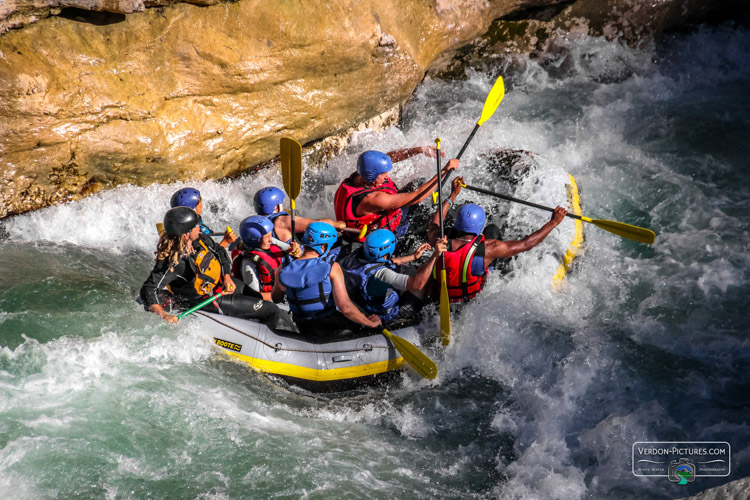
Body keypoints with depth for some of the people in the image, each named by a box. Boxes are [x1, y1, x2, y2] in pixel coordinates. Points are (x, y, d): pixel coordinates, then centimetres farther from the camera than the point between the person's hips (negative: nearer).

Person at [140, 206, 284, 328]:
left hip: (220, 283, 8)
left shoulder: (198, 238, -13)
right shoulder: (173, 262, -35)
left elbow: (219, 251, 5)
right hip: (209, 299, -8)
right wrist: (163, 315, -47)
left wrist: (227, 276, -7)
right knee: (272, 312, -6)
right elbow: (148, 290, -35)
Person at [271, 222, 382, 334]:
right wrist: (371, 323, -11)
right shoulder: (332, 268, -20)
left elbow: (276, 299, 10)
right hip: (332, 324, -4)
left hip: (304, 329, 4)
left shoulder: (283, 271, -11)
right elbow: (345, 307, -26)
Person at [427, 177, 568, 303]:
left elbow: (434, 224, 2)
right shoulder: (487, 249, -33)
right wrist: (554, 221, -11)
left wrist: (452, 196, 10)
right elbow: (526, 244, -20)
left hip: (440, 292, 2)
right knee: (493, 230, 3)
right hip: (471, 295, -2)